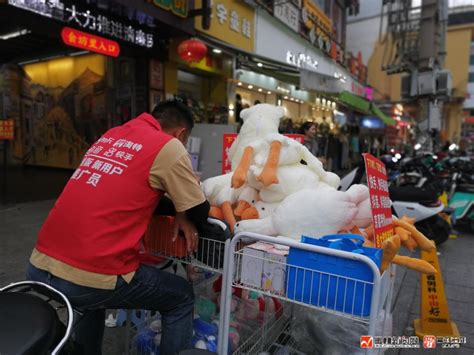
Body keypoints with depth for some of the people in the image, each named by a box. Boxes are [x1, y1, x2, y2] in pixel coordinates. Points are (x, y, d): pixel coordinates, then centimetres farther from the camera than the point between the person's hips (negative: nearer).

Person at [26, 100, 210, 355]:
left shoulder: (111, 135, 15)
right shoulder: (168, 146, -6)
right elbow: (199, 213, -1)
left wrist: (175, 210, 14)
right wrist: (182, 215, 21)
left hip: (39, 266, 8)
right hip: (89, 278, -7)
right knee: (182, 298, 14)